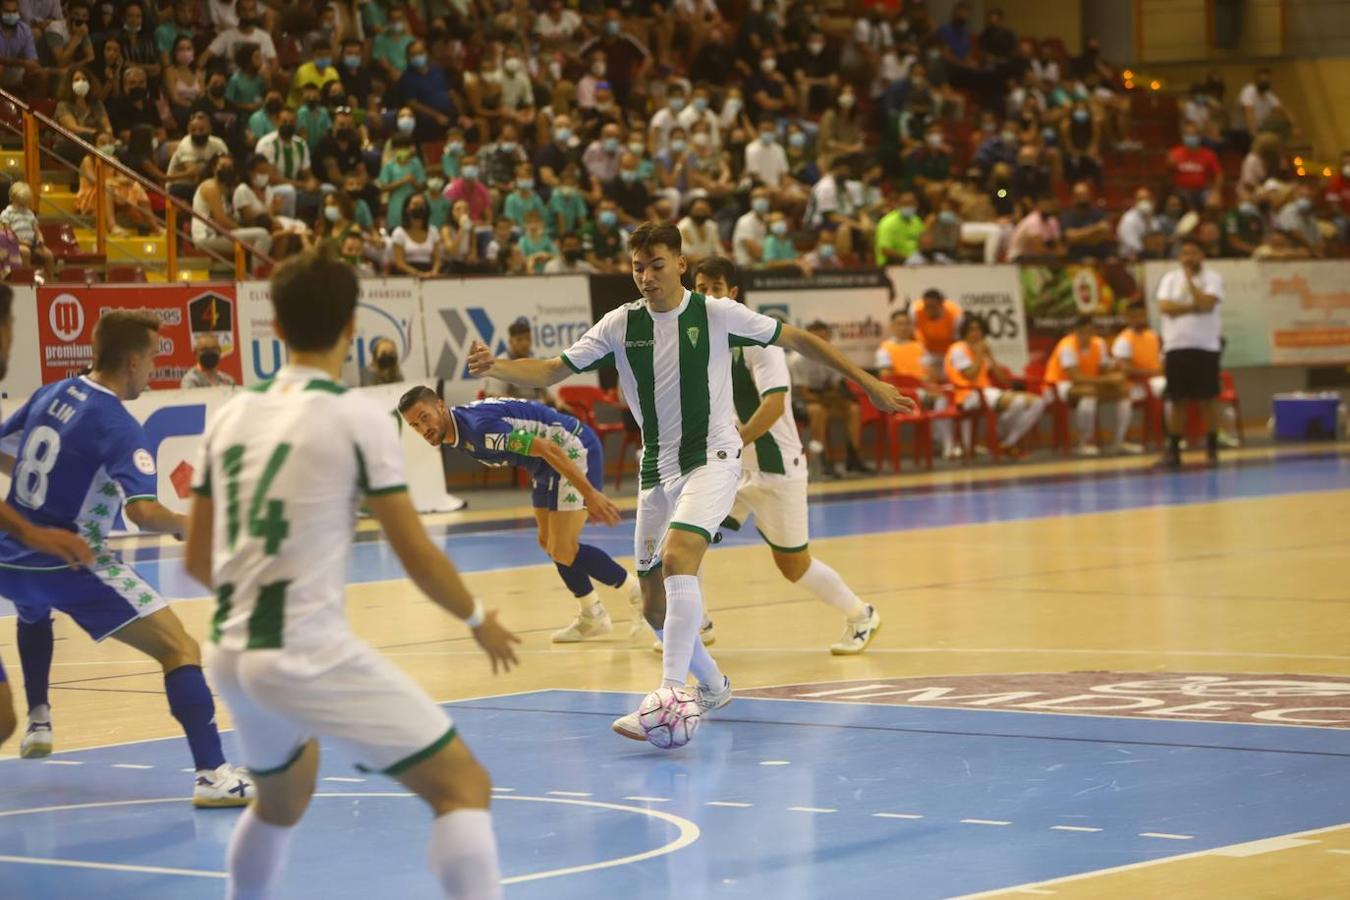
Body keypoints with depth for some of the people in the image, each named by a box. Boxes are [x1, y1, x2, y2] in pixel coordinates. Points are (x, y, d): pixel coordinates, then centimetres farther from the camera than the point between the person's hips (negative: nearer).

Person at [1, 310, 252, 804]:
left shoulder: (50, 394, 7)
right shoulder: (120, 428, -14)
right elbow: (145, 513, -26)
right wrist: (186, 525, -7)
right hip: (70, 563, -8)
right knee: (181, 649, -9)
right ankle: (212, 773, -22)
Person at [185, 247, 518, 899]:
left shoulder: (230, 416, 10)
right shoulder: (358, 416, -6)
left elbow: (197, 561, 17)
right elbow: (415, 555, -4)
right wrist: (478, 620, 13)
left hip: (231, 655, 7)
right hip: (310, 654, -7)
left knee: (282, 797, 33)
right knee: (464, 788, -2)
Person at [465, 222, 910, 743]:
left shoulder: (716, 314, -8)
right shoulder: (621, 325, -1)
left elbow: (797, 339, 1)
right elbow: (552, 371, -3)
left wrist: (868, 383, 2)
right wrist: (495, 367, -22)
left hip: (712, 459, -5)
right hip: (657, 470, 5)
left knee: (677, 558, -31)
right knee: (655, 608, 8)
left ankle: (670, 696, -35)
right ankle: (713, 687, 33)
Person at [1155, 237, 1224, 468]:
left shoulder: (1212, 278, 1)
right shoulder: (1169, 279, 10)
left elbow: (1207, 303, -16)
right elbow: (1164, 306, -5)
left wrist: (1189, 279, -9)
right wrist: (1194, 307, -11)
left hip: (1206, 347, -2)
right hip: (1176, 346, 2)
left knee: (1208, 399, -1)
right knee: (1177, 400, 4)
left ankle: (1212, 449, 5)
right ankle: (1173, 449, 8)